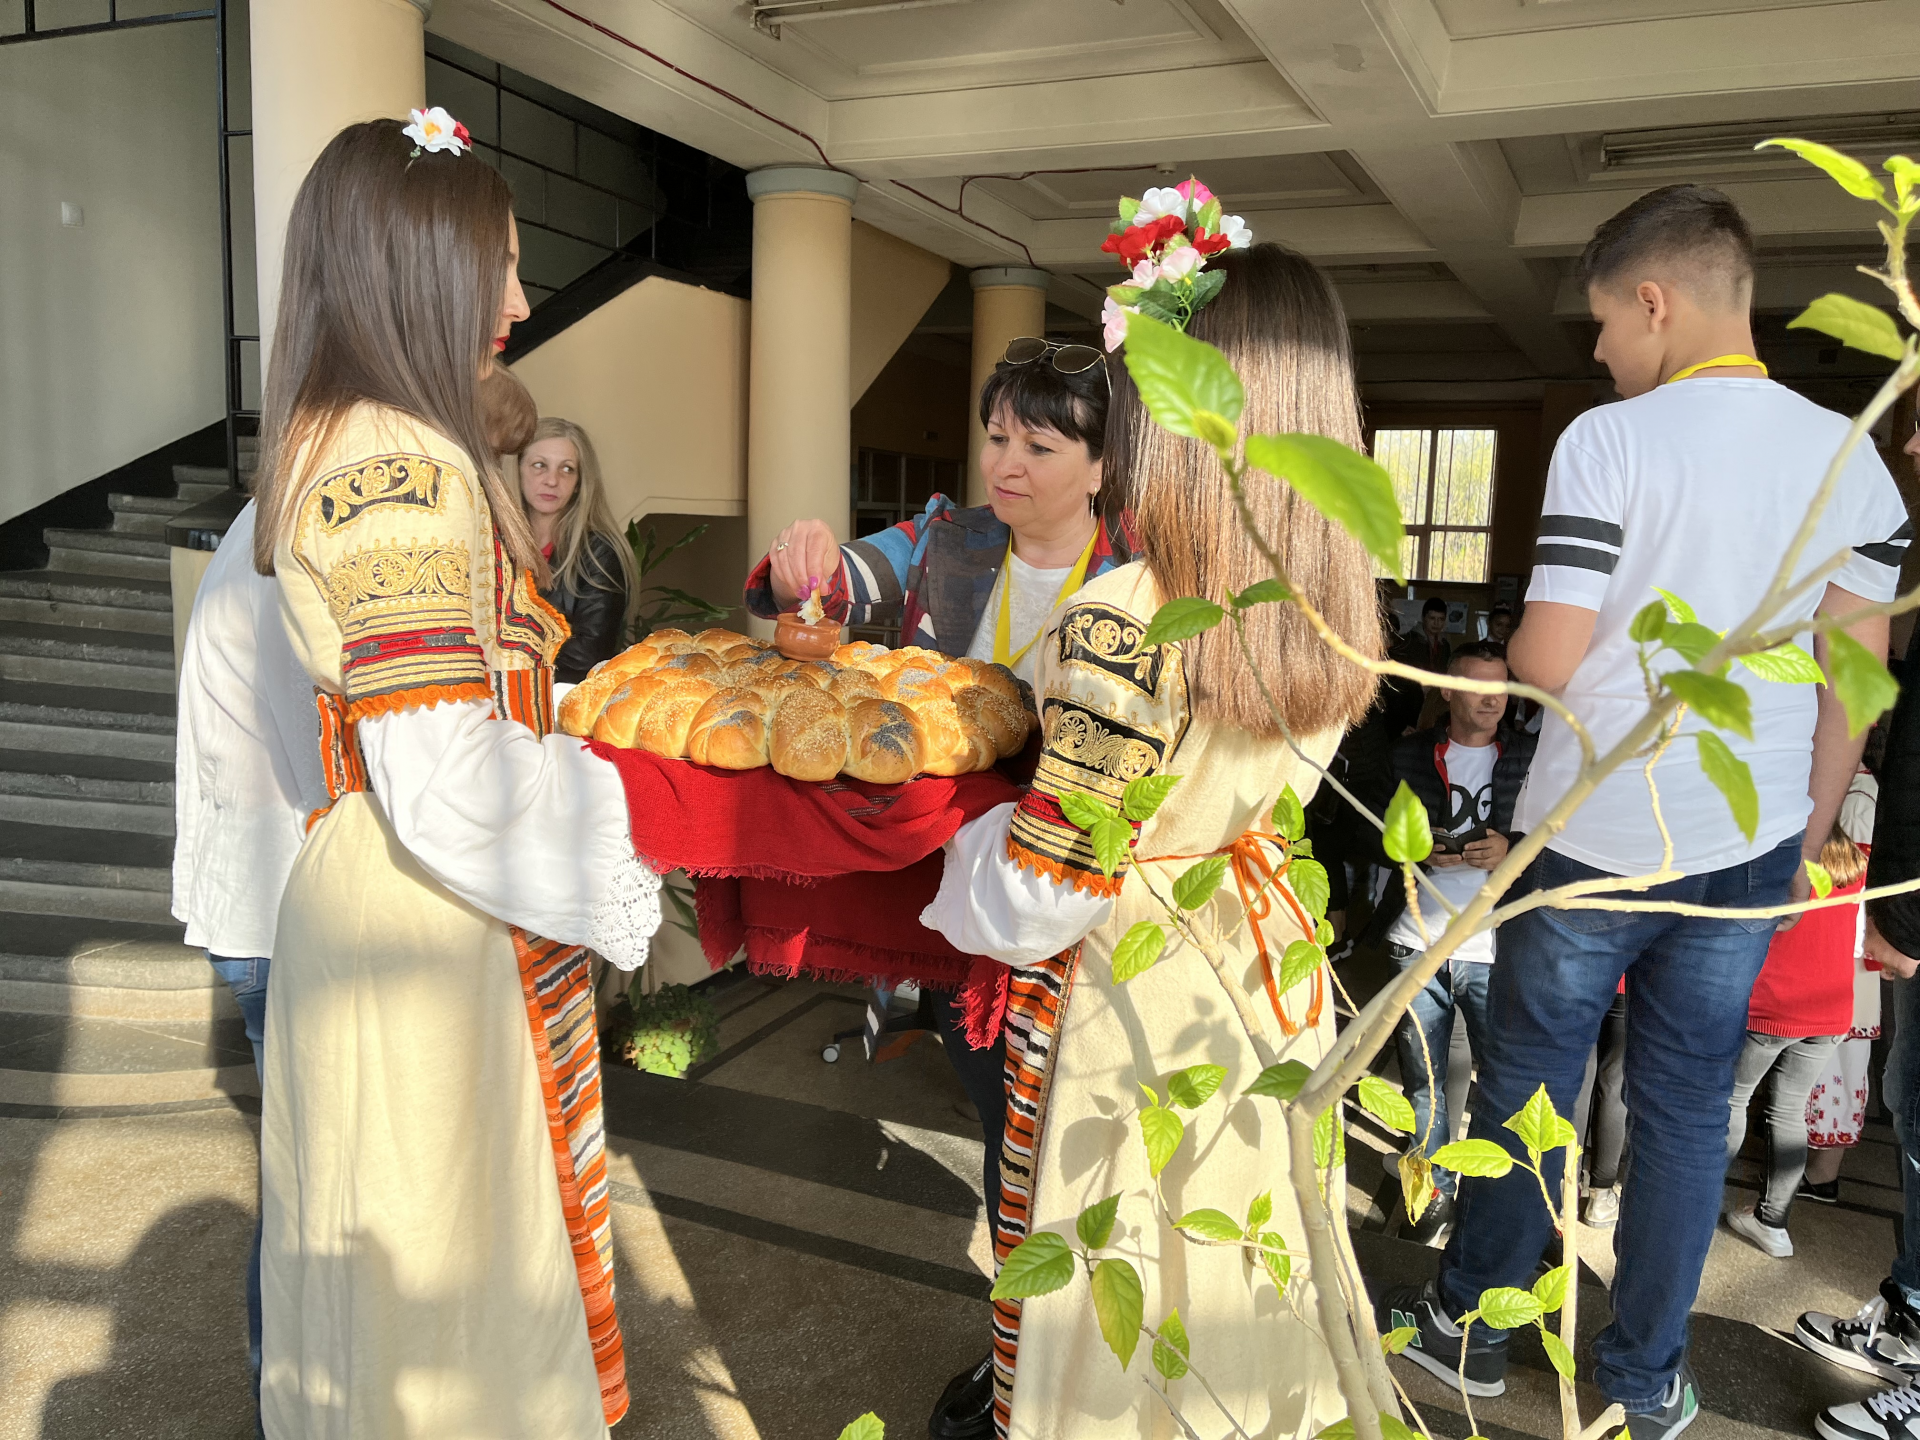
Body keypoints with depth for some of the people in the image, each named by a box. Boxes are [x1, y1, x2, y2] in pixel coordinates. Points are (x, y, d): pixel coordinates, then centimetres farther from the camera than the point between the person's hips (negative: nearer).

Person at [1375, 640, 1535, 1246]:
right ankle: (1435, 1190, 26)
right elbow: (1378, 836, 9)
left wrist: (1511, 850, -14)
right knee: (1423, 1080, 10)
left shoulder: (1530, 758, 6)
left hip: (1493, 950, -1)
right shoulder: (1409, 755, 8)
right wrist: (1422, 850, -10)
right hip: (1417, 944, 1)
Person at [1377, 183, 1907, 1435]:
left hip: (1596, 842, -4)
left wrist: (1496, 668, 7)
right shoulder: (1851, 455, 3)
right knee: (1688, 1104, 14)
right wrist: (1809, 838, 14)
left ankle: (1472, 1329, 28)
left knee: (1529, 1080, 11)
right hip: (1748, 847, 4)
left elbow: (1551, 661, -16)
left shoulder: (1610, 441, -13)